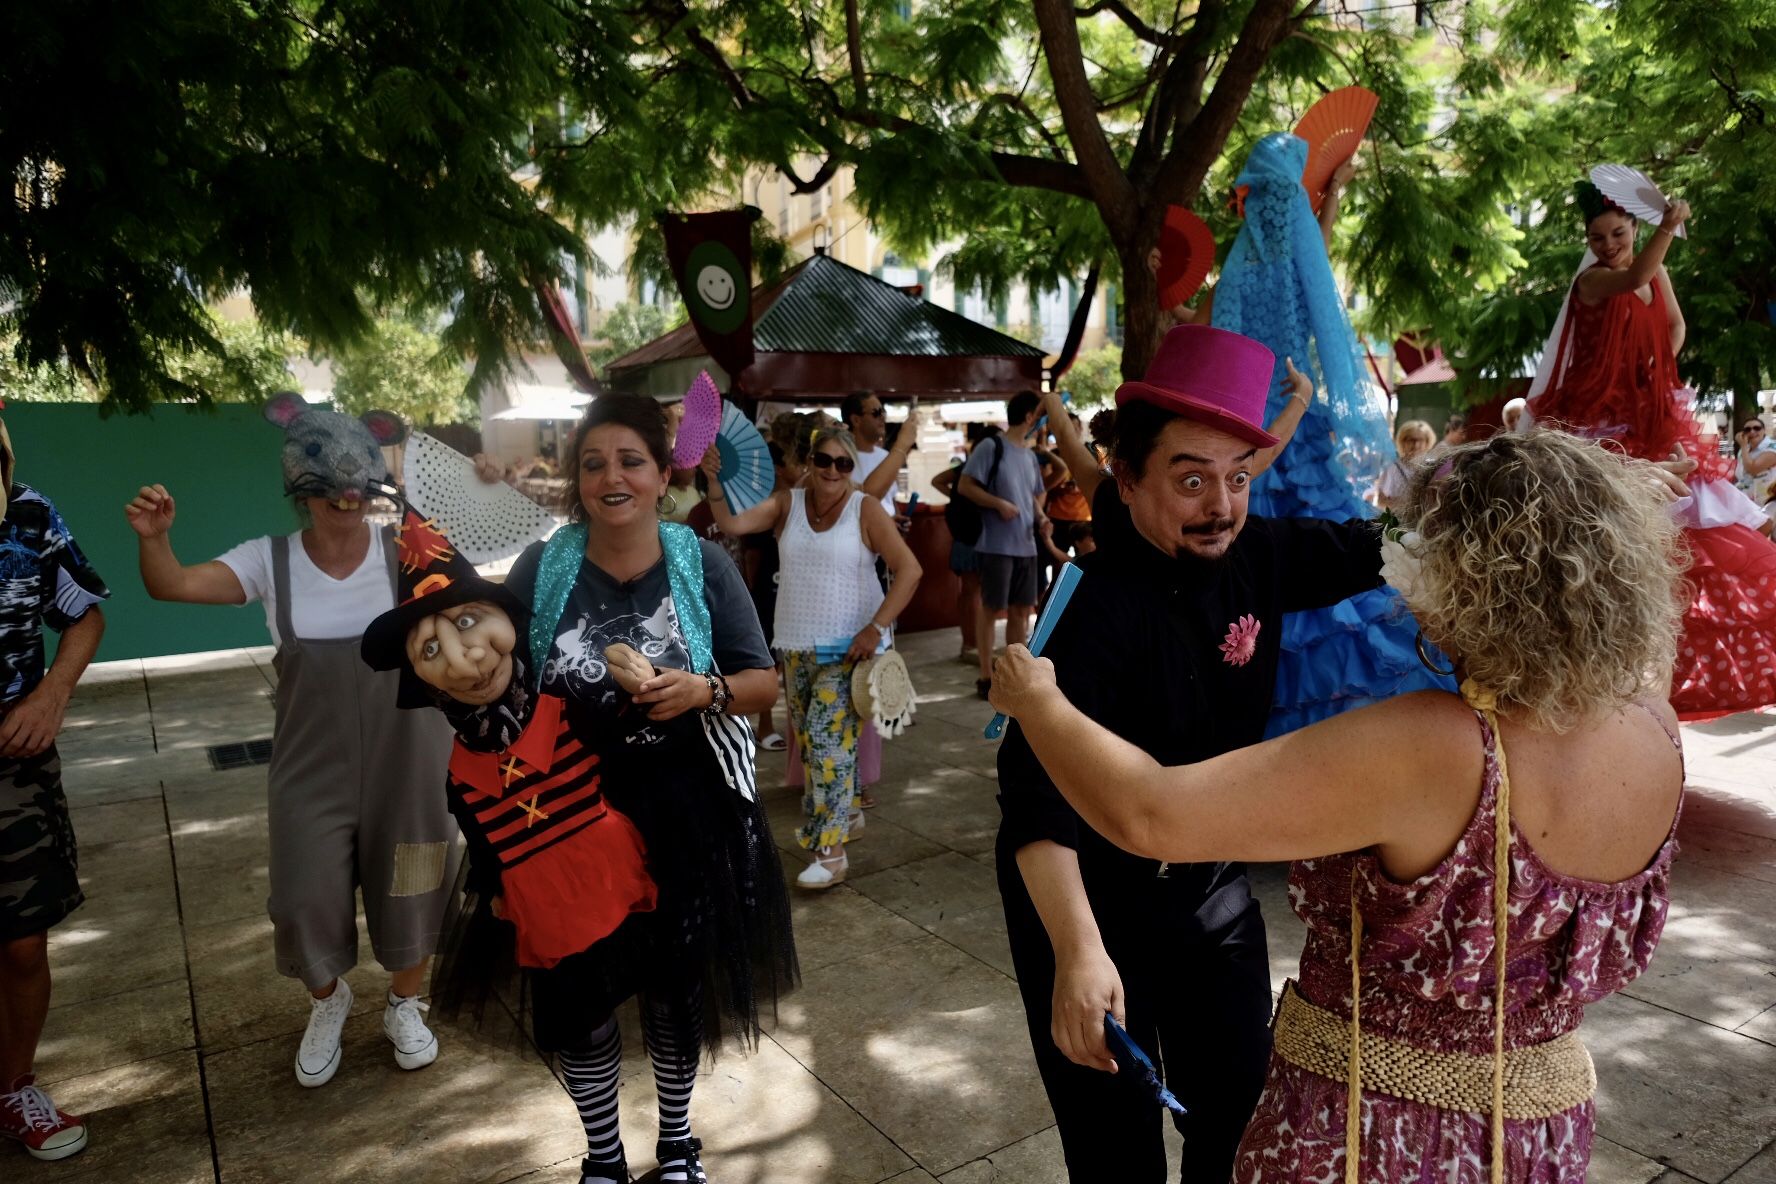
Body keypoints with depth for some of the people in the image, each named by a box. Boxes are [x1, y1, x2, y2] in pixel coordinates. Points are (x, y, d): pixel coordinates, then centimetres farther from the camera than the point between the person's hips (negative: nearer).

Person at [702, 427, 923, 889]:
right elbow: (732, 523, -9)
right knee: (807, 739, 15)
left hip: (849, 646, -5)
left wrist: (876, 628, -19)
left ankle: (831, 852, -5)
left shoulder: (865, 509, -9)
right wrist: (715, 480, -26)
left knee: (829, 739, -12)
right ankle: (837, 814, 36)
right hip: (797, 645, 5)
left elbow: (909, 570, -13)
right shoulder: (787, 502, 2)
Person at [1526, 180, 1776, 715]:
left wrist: (1660, 367, 2)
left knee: (1668, 526, 9)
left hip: (1652, 414, 7)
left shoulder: (1657, 273, 11)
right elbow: (1634, 278, -32)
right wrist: (1669, 228, -39)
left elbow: (1675, 326, 18)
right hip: (1600, 416, -7)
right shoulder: (1591, 280, -12)